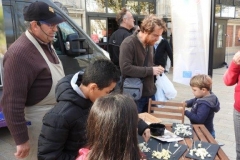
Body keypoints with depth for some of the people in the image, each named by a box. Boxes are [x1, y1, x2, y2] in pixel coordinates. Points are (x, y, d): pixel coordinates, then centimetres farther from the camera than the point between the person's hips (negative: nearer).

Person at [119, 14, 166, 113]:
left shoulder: (150, 44, 12)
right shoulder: (128, 44, -16)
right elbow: (125, 68, -26)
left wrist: (156, 70, 5)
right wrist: (150, 70, -22)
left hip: (150, 93, 8)